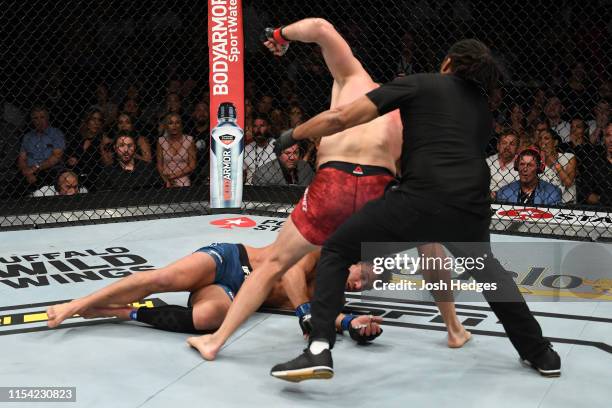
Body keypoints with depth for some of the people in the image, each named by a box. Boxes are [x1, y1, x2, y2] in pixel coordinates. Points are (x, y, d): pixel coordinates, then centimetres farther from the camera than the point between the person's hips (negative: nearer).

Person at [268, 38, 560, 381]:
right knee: (487, 270, 36)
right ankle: (541, 354, 43)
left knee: (336, 252, 13)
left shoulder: (420, 84, 12)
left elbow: (342, 117, 5)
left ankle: (320, 351, -2)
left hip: (422, 200, -5)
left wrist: (294, 134, 20)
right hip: (472, 211, 5)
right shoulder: (484, 111, 27)